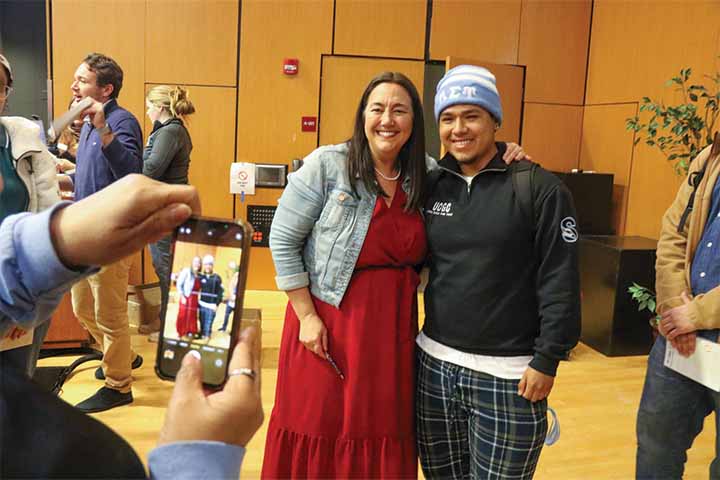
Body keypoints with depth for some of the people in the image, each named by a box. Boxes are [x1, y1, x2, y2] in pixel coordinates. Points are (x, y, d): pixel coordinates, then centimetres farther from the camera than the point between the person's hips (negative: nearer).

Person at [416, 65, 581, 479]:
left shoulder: (540, 189, -10)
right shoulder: (432, 185, 4)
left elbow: (560, 284, -11)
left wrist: (547, 361, -12)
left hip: (507, 375, -4)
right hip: (434, 364, 5)